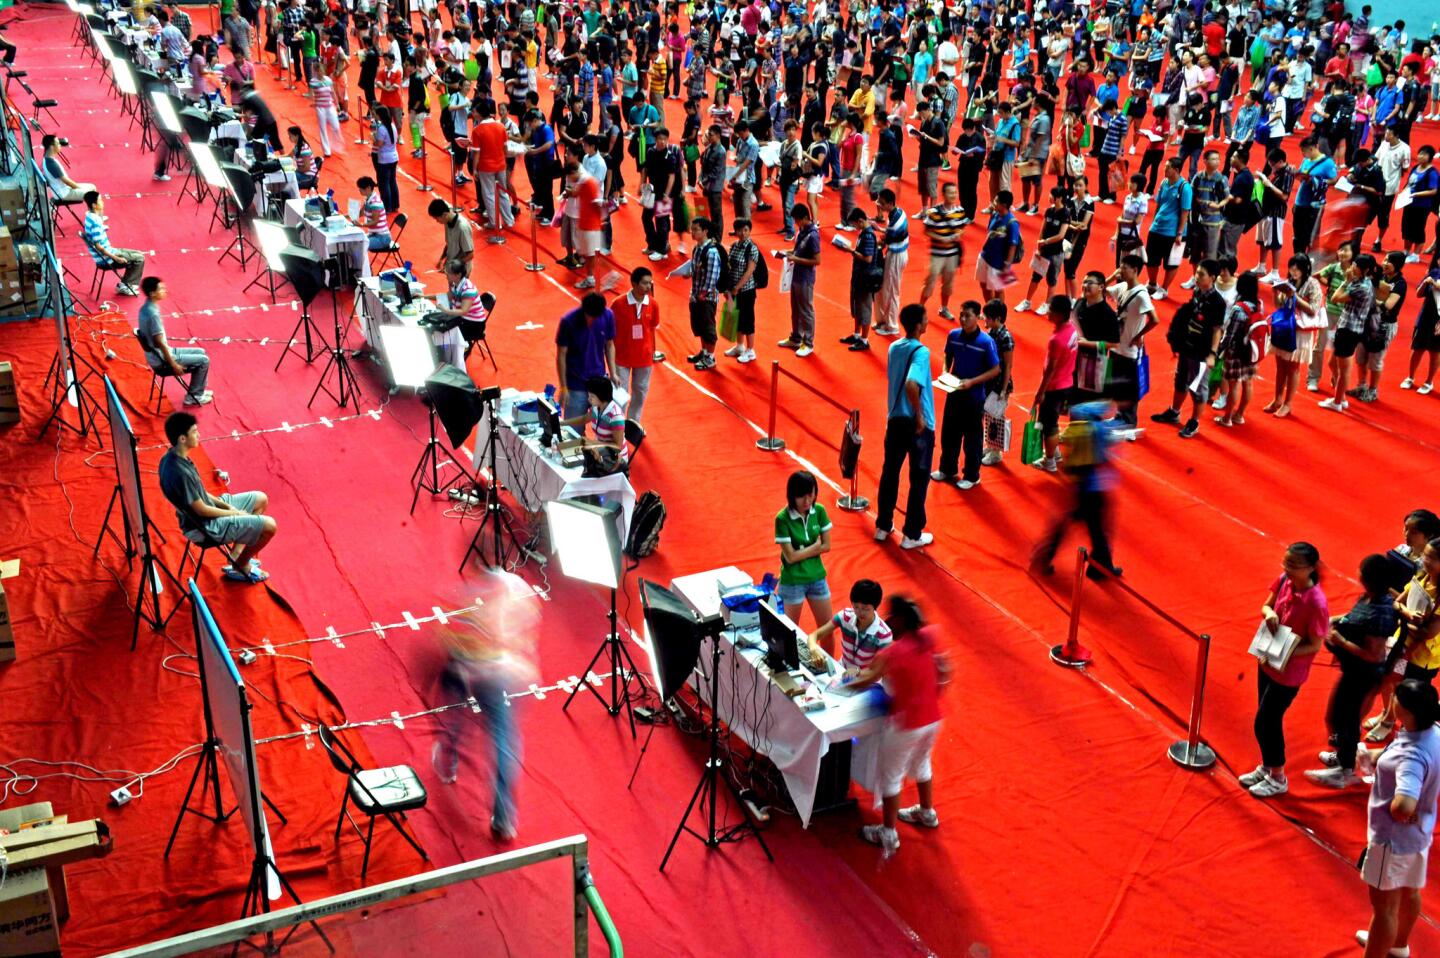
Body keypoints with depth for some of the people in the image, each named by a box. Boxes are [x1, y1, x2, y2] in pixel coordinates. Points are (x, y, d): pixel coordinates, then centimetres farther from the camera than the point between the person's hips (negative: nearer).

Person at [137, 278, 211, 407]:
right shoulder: (152, 313, -28)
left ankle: (197, 390, 26)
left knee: (200, 352, 18)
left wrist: (169, 350, 20)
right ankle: (194, 397, 10)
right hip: (162, 360, -10)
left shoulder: (145, 307, 3)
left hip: (159, 354, 10)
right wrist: (174, 365, -18)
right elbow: (160, 343, -25)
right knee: (203, 360, -2)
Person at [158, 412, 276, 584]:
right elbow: (201, 510, -23)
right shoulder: (180, 473, -33)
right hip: (204, 525, -10)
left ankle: (237, 554, 19)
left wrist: (226, 506, 3)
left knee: (261, 499, 17)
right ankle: (239, 567, 12)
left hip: (208, 507, 10)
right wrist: (235, 513, -9)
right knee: (269, 526, -12)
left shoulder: (171, 458, -3)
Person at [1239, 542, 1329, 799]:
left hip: (1288, 672, -7)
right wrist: (1269, 613, -17)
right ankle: (1266, 768, 41)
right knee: (1268, 718, 21)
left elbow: (1315, 645, -20)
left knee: (1265, 722, 4)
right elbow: (1266, 606, 6)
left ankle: (1278, 779, 26)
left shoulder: (1316, 603, -30)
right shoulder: (1283, 580, -10)